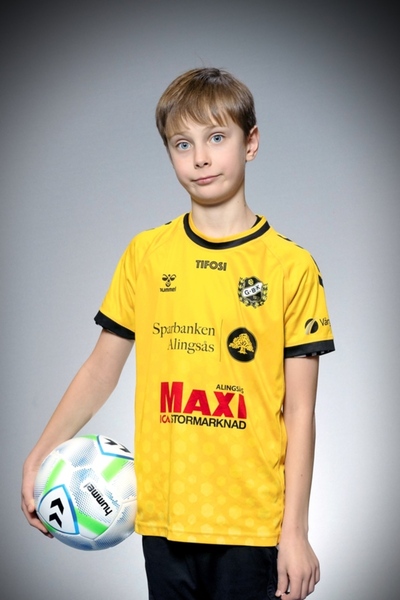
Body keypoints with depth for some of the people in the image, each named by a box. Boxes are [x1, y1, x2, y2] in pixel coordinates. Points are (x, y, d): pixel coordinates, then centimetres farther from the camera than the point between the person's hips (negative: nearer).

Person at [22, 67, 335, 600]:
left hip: (251, 523, -2)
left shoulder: (291, 267, -3)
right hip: (164, 516, 2)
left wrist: (296, 531, -5)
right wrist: (39, 457, 3)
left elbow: (300, 411, -3)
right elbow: (102, 369, 11)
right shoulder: (145, 254, 4)